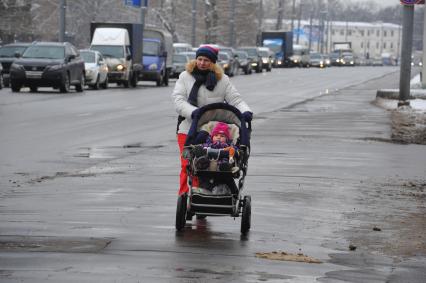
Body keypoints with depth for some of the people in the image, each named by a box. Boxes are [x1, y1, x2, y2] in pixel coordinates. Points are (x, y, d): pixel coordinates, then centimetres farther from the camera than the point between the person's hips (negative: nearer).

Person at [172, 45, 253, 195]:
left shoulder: (222, 80, 9)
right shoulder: (185, 77, 7)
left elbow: (235, 99, 4)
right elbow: (178, 100, -4)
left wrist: (245, 111, -18)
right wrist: (193, 111, -23)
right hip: (188, 129, 0)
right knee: (187, 165, -6)